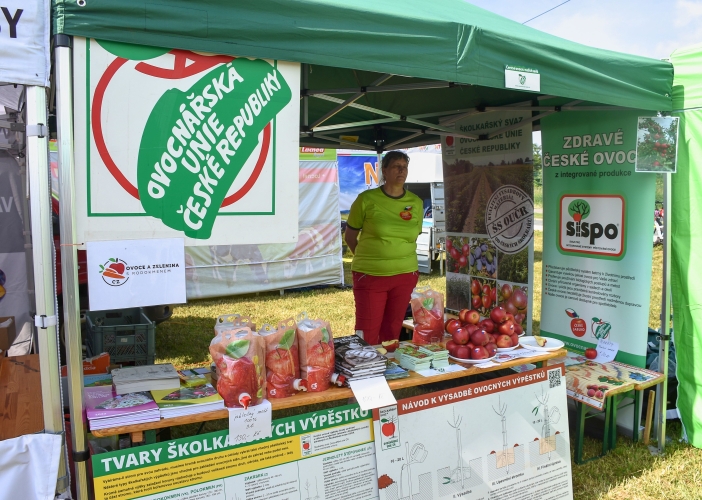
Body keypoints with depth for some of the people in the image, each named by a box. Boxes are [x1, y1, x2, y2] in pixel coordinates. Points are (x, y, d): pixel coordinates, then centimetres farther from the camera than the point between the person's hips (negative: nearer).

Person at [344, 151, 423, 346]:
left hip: (405, 275, 3)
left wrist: (399, 257, 10)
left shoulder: (416, 202, 4)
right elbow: (350, 237, 3)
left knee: (393, 330, 14)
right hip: (370, 275, -3)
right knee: (367, 332, 1)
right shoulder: (366, 199, -6)